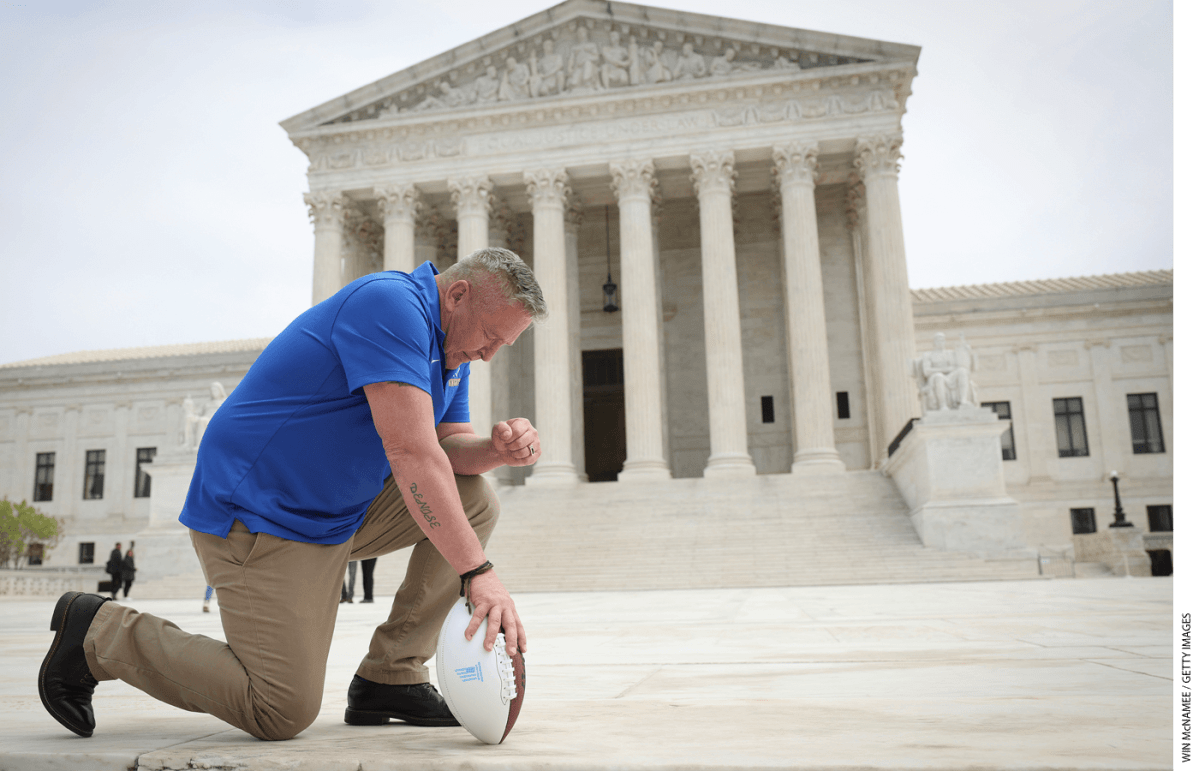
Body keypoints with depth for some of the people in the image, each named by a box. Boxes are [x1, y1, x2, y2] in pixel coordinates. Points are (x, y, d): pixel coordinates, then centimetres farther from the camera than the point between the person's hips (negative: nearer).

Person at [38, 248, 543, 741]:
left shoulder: (450, 345, 8)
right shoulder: (390, 304, -24)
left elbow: (451, 444, 7)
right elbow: (411, 451, -32)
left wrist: (498, 449, -17)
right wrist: (478, 572, -32)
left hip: (339, 512, 10)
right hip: (257, 514, -10)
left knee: (475, 502, 0)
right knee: (282, 713, -11)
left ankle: (389, 679, 3)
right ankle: (98, 633, 6)